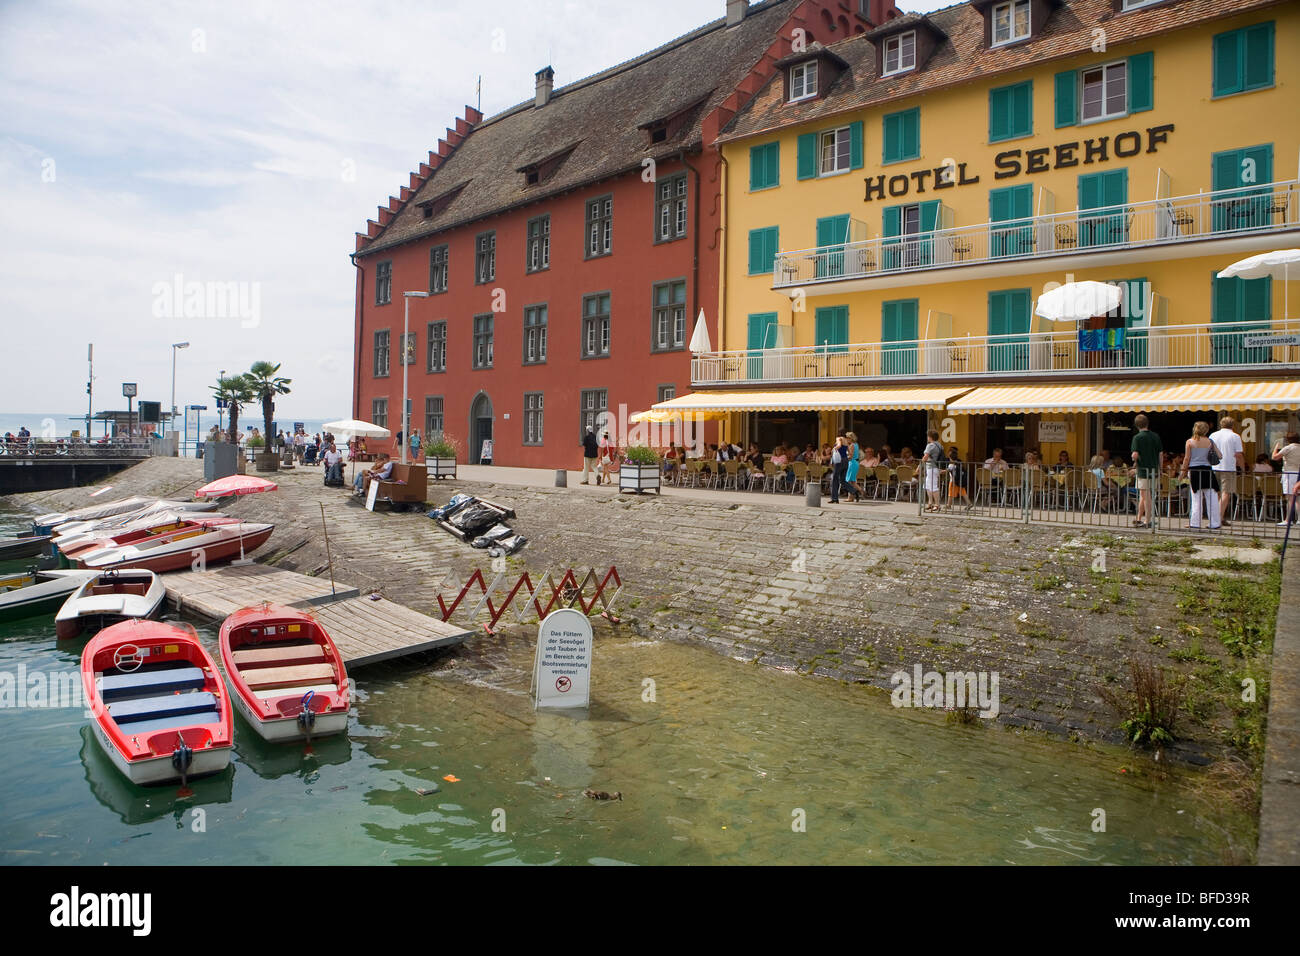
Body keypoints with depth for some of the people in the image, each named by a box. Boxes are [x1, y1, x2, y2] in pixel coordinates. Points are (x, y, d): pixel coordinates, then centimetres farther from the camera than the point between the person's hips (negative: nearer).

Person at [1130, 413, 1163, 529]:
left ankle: (1147, 521, 2)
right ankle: (1139, 519, 21)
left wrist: (1134, 461, 4)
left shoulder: (1137, 437, -10)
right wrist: (1159, 470, 15)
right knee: (1143, 495, 15)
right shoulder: (1156, 436, 7)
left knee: (1146, 496, -1)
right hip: (1154, 470, 6)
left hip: (1143, 470, -6)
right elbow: (1161, 454, 8)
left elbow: (1135, 455, -19)